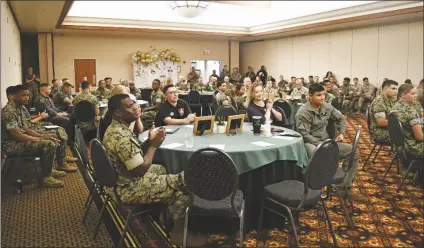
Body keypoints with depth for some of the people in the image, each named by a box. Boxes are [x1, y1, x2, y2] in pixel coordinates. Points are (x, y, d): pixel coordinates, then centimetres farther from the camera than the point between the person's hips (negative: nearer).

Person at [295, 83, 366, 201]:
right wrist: (320, 144, -25)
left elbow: (340, 118, 23)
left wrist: (341, 133, 8)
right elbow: (304, 135, -20)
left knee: (353, 151, -5)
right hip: (310, 143, -7)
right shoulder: (303, 112, -15)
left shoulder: (327, 107, 7)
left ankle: (346, 187, 0)